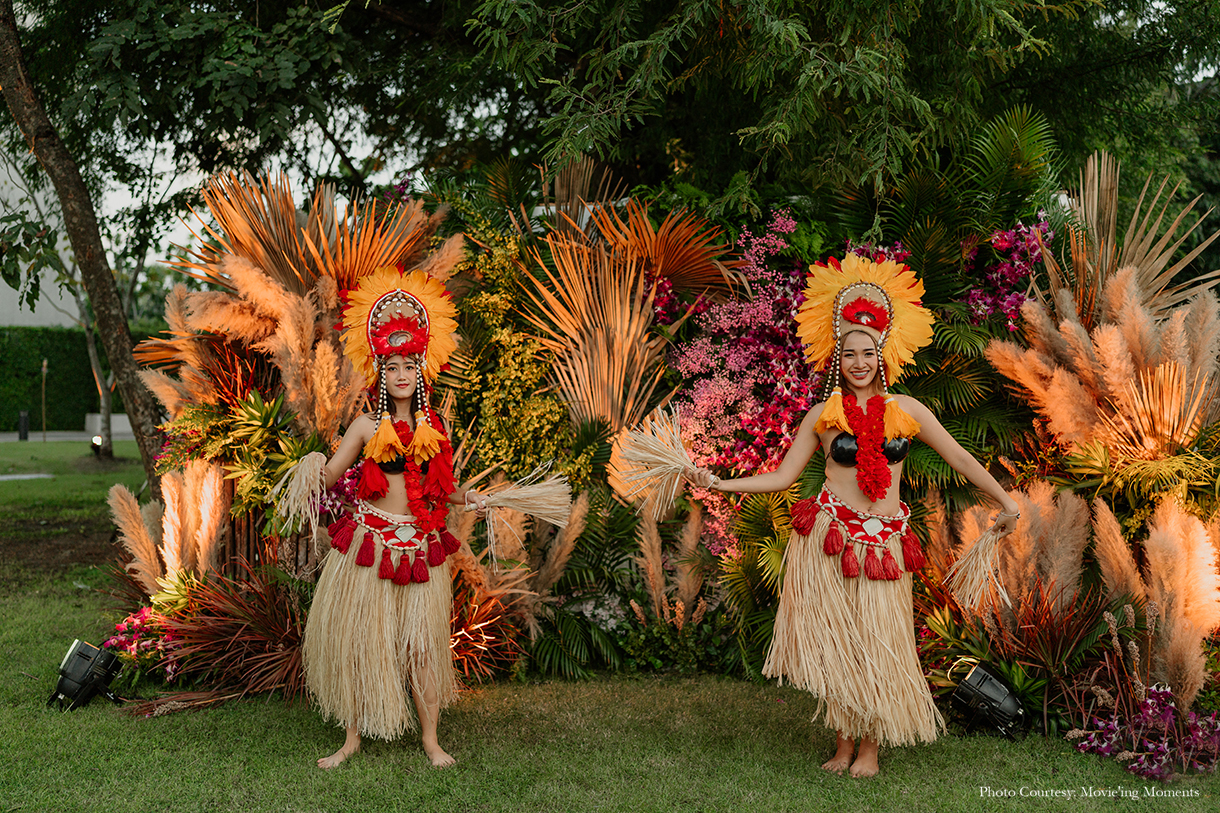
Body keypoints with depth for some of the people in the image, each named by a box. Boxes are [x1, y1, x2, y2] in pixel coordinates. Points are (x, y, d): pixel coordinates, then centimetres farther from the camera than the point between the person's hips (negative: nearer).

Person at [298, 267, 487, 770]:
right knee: (358, 638, 5)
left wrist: (466, 498, 1)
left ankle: (430, 739, 16)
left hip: (421, 546, 2)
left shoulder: (434, 427, 8)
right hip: (368, 541, -2)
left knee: (423, 643, 4)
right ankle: (353, 736, 19)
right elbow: (328, 477, 2)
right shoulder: (367, 426, 0)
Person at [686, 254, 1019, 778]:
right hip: (829, 537, -1)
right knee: (833, 641, 1)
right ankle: (843, 742, 17)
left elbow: (959, 459, 14)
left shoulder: (906, 411, 6)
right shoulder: (823, 416, 4)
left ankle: (870, 748, 17)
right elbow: (782, 476, 7)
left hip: (885, 541, 1)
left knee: (877, 643, 2)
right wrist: (718, 484, -1)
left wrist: (1005, 502, 17)